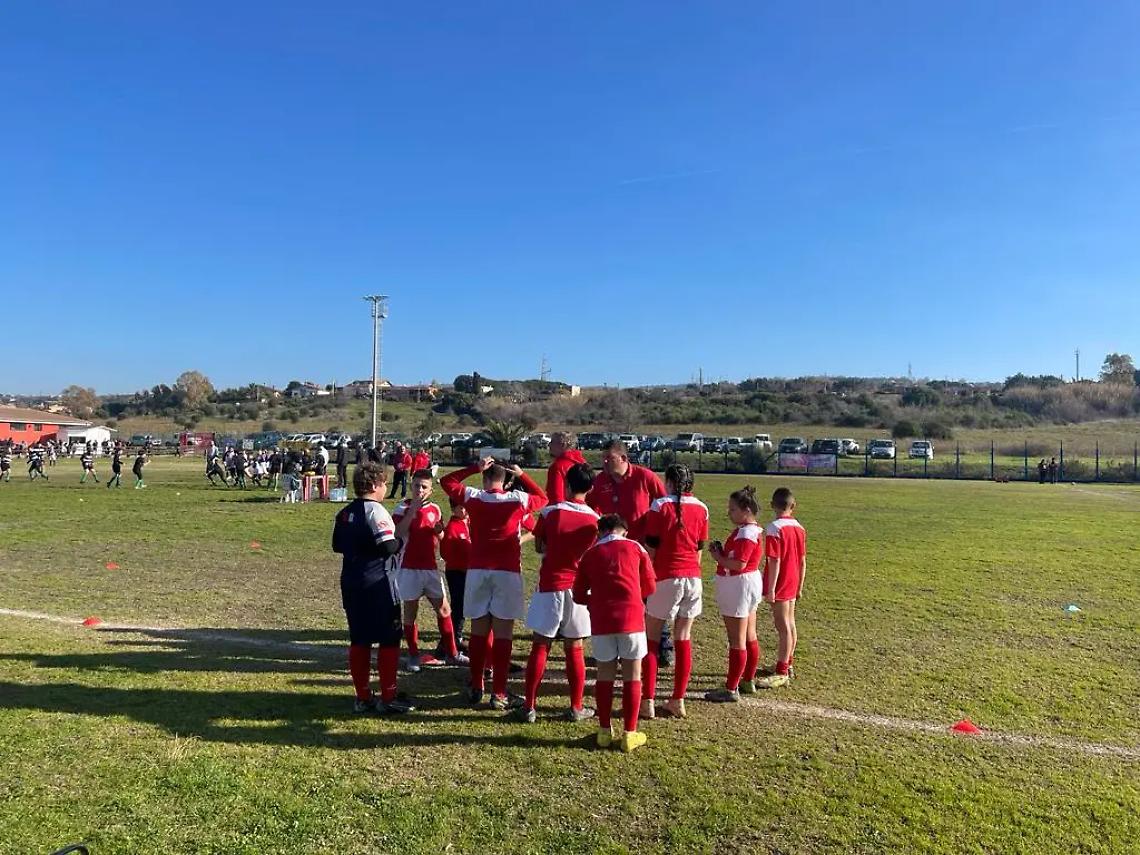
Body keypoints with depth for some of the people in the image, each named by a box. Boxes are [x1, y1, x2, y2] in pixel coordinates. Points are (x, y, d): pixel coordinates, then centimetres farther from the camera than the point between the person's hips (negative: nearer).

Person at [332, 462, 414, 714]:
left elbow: (337, 545, 15)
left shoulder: (344, 513, 10)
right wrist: (400, 543, -4)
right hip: (377, 583, -8)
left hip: (350, 583, 8)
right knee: (389, 639, 2)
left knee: (359, 640, 13)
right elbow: (388, 546, -23)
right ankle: (387, 698, 5)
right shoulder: (375, 510, -15)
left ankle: (363, 697, 20)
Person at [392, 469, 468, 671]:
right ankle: (413, 656, 17)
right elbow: (397, 533, -21)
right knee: (410, 610, 5)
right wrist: (413, 508, -24)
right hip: (409, 567, -4)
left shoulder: (435, 509, 8)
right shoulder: (403, 508, -5)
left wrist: (439, 530, -5)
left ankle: (451, 653, 16)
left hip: (431, 566, 4)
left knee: (444, 609, 5)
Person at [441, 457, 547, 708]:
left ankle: (476, 688, 22)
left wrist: (475, 468, 13)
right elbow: (543, 498, 18)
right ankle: (499, 694, 3)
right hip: (508, 572, -2)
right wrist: (522, 475, 19)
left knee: (478, 630, 12)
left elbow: (447, 481, 16)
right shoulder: (518, 499, -2)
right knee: (503, 634, 1)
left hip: (478, 571, 2)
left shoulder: (472, 497, 1)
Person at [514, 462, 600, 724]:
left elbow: (539, 547, 2)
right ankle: (576, 708, 17)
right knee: (575, 648, 11)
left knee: (540, 646, 6)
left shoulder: (549, 512, -8)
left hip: (549, 586, -1)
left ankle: (529, 707, 10)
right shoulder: (594, 519, -5)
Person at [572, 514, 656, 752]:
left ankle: (604, 731, 20)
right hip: (631, 617, -1)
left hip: (601, 620, 2)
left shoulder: (590, 554, 12)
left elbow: (579, 595, 13)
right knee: (632, 675, 8)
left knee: (605, 673, 14)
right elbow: (649, 587, 12)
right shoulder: (635, 547, 8)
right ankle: (630, 734, 13)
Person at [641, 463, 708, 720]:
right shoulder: (701, 508, 6)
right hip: (692, 577, 4)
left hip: (665, 577, -4)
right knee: (683, 639, 10)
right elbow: (699, 548, 11)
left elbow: (651, 547, -7)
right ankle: (678, 701, 14)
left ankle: (648, 702, 3)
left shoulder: (660, 506, -6)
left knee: (651, 639, 5)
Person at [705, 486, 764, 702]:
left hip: (739, 587, -11)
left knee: (737, 641, -3)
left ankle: (731, 689, 5)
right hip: (749, 584, 11)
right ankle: (748, 681, 30)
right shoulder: (754, 530, 12)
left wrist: (718, 557, -14)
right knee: (750, 638, 18)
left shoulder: (745, 533, -21)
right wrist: (721, 552, 2)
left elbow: (739, 564, -27)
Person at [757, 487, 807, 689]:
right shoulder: (799, 528, 6)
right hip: (792, 585, 8)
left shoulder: (774, 528, -17)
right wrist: (799, 587, 19)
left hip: (780, 585, -8)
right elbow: (803, 561, 10)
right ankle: (788, 664, 30)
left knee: (783, 626, -4)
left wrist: (770, 589, -17)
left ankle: (781, 673, 1)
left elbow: (775, 561, -20)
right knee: (790, 624, 17)